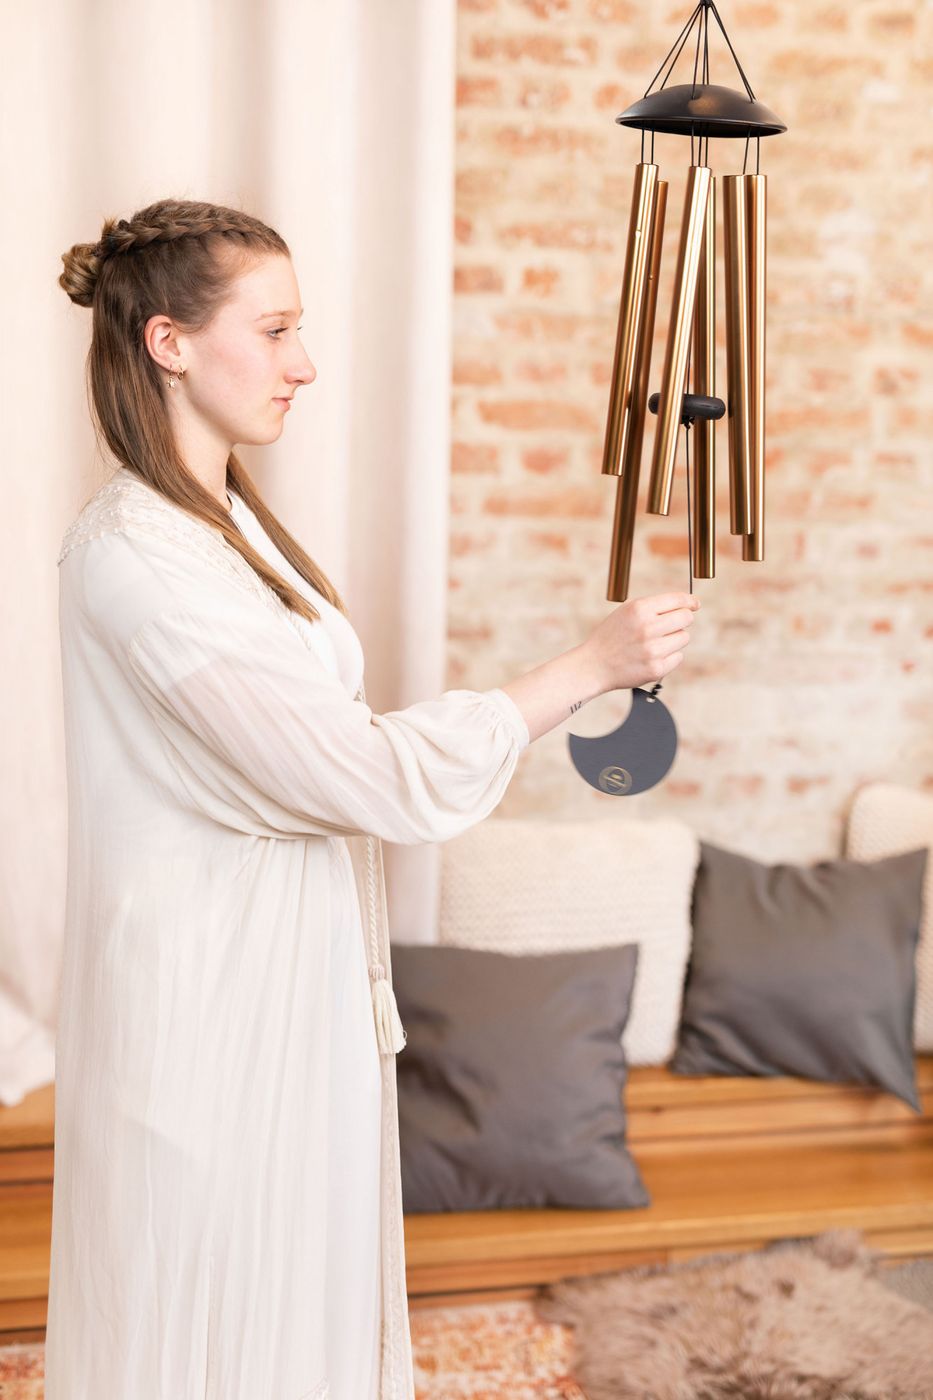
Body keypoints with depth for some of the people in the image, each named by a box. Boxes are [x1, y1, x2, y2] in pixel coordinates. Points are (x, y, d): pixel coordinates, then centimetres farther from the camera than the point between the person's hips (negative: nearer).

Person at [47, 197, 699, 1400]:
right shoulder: (136, 556, -23)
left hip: (285, 984, 9)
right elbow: (367, 773, -25)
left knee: (298, 1292, 21)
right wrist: (591, 665, -20)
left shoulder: (225, 519, 8)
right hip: (211, 1006, -9)